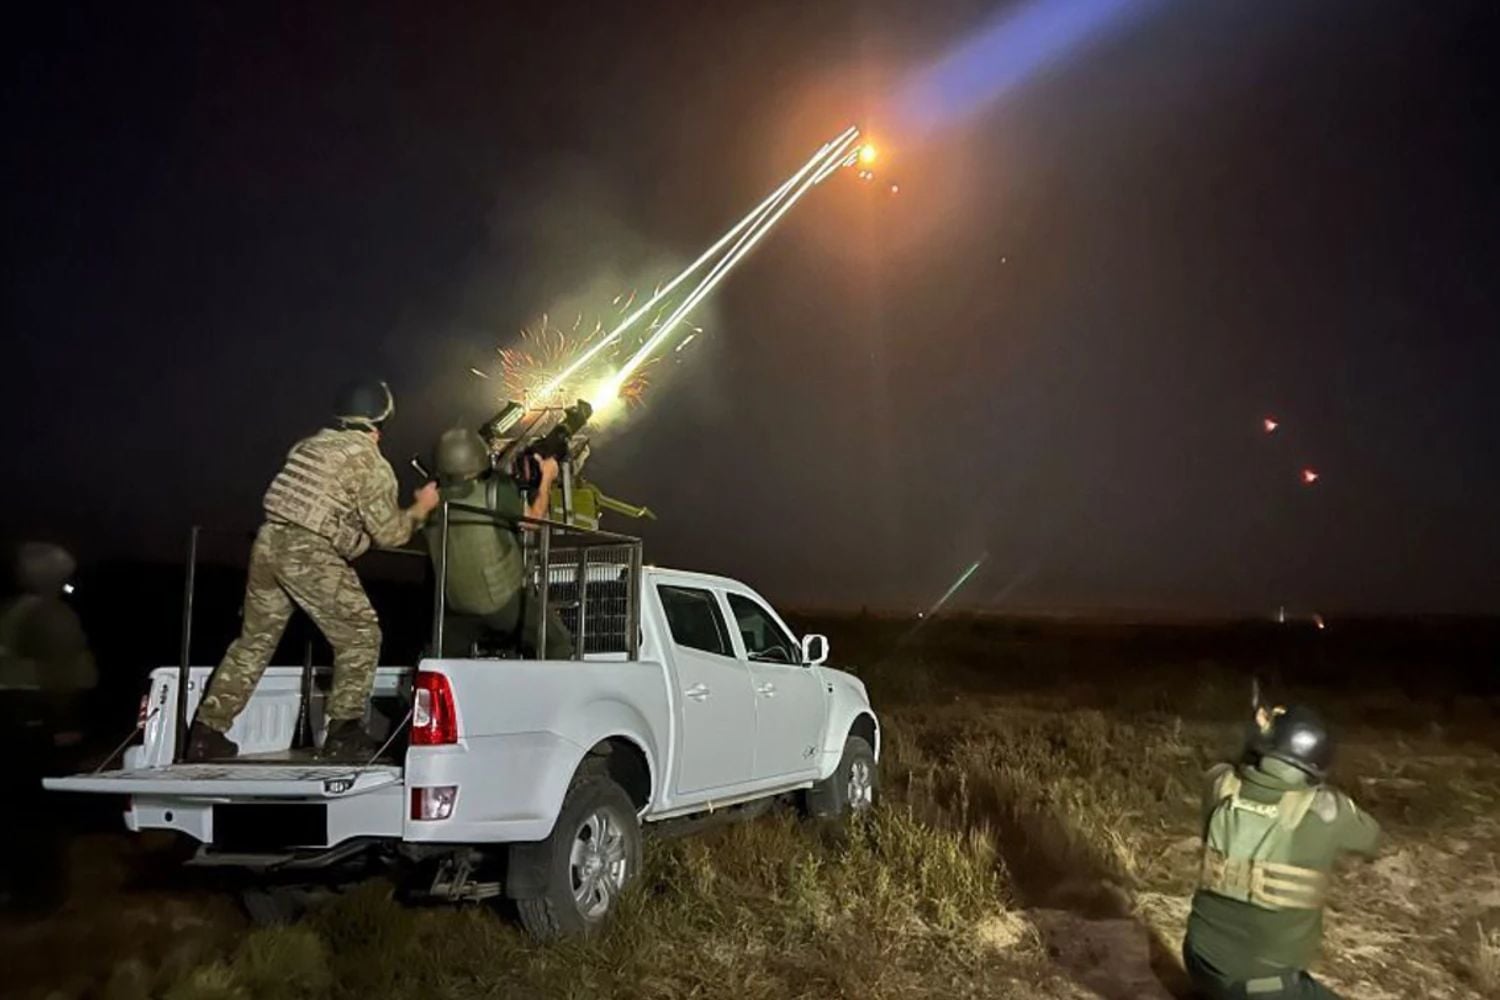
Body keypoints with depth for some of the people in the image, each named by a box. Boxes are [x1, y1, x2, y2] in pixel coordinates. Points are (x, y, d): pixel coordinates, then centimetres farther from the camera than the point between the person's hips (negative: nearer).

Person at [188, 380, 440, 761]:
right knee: (360, 636, 4)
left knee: (255, 639, 17)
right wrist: (420, 509, 13)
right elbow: (388, 533, -4)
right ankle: (344, 732, 2)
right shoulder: (371, 463, -4)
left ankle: (208, 732, 20)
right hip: (310, 555, -8)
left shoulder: (310, 445, 18)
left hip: (269, 541, 8)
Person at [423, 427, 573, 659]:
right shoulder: (495, 492, -20)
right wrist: (546, 479, 10)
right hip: (505, 600, -4)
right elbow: (534, 518, -6)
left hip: (458, 603, 4)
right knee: (558, 649, 12)